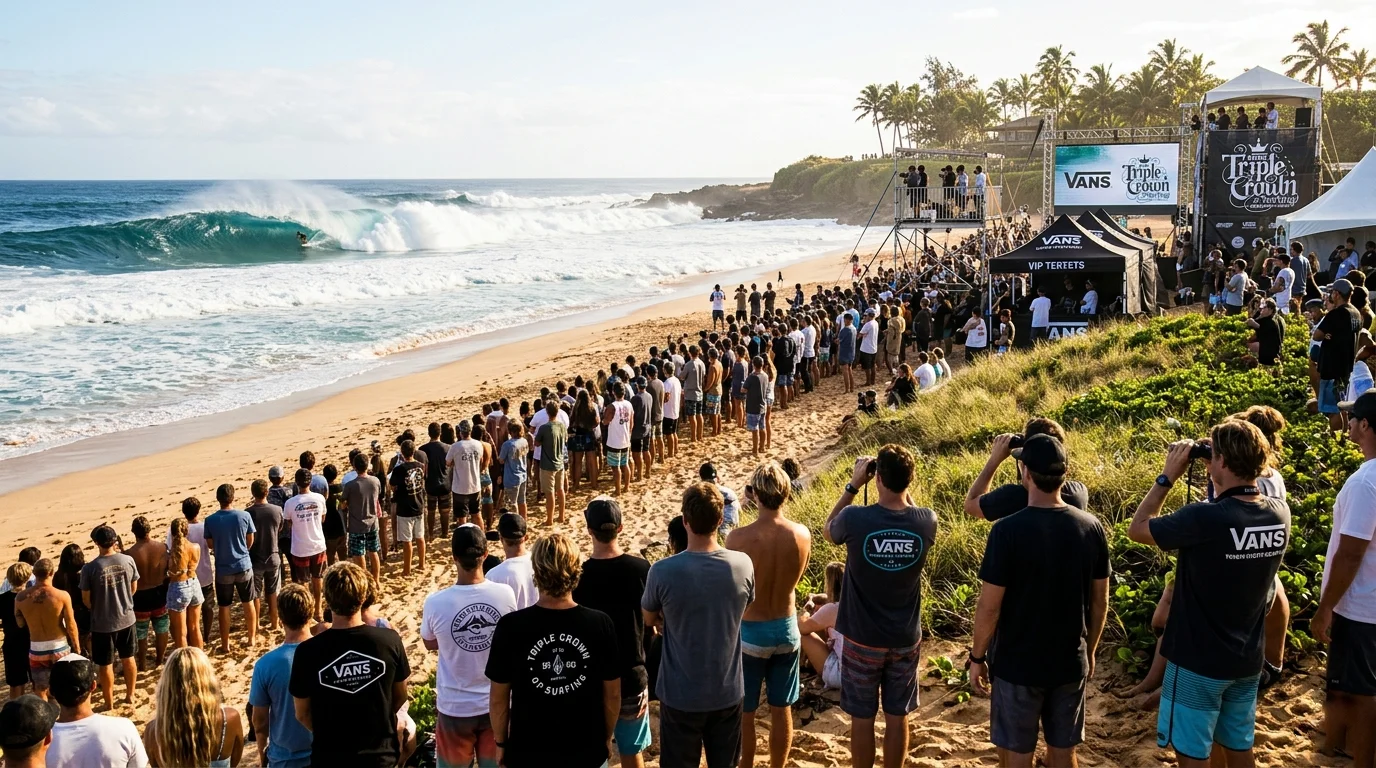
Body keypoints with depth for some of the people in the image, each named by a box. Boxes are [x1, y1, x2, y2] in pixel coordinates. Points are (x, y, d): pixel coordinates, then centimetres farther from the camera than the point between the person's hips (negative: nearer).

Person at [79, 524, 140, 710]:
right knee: (128, 658, 20)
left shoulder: (90, 568, -19)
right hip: (126, 618, 3)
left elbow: (86, 600, -9)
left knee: (106, 665, 12)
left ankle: (109, 703, 25)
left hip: (102, 623, -3)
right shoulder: (128, 561, -10)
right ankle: (130, 696, 34)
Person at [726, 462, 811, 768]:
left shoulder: (739, 538, -23)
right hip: (787, 629, 4)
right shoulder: (802, 535, -12)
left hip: (750, 631, -4)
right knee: (782, 710, 19)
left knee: (744, 713, 14)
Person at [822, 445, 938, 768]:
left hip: (862, 639, -2)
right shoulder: (927, 521, -14)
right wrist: (902, 485, 3)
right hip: (906, 639, 2)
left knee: (862, 717, 13)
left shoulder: (855, 519, -22)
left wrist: (853, 485, 0)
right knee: (897, 716, 17)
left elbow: (828, 530, 2)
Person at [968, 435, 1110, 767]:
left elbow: (989, 606, -16)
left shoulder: (1008, 530, -20)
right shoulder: (1092, 527, -6)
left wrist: (977, 657, -2)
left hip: (1017, 664, -4)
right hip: (1071, 663, 4)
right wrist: (1090, 651, 18)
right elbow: (1100, 602, 4)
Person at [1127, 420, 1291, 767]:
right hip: (1248, 660, 6)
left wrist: (1168, 476, -9)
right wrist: (1221, 486, 4)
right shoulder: (1280, 513, -7)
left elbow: (1137, 529, -13)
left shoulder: (1204, 518, -28)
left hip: (1199, 661, -6)